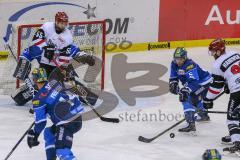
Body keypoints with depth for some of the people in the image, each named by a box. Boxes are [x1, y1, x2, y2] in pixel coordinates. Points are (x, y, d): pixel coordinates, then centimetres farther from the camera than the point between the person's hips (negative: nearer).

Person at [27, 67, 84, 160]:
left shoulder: (39, 98, -9)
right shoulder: (54, 83, 9)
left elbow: (40, 122, -7)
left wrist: (34, 134, 9)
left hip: (68, 123, -9)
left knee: (62, 150, -15)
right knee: (49, 132, 26)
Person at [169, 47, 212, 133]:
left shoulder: (190, 65, -32)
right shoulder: (174, 64, -5)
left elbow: (193, 81, -40)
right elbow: (173, 77, 5)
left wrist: (186, 89, -50)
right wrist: (173, 84, -15)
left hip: (203, 82, -10)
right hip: (195, 83, 10)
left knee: (187, 99, -21)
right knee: (194, 98, 34)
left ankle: (191, 124, -30)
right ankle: (203, 115, 60)